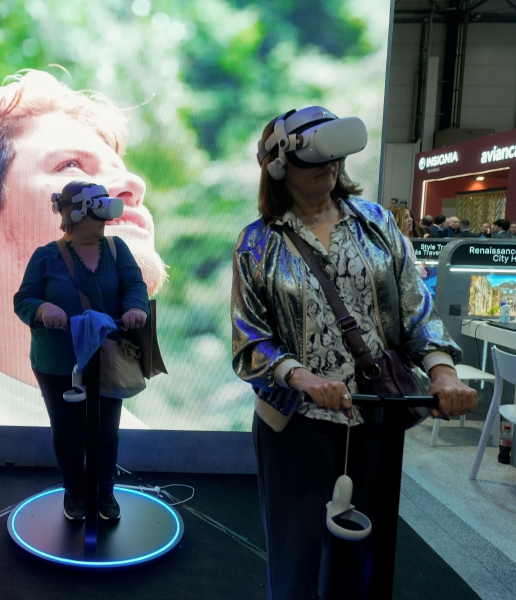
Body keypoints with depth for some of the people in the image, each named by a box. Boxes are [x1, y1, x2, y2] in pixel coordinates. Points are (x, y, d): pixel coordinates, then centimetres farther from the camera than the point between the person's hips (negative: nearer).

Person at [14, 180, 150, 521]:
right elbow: (22, 301, -8)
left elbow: (135, 284, -14)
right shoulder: (46, 256, -7)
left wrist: (136, 308, -37)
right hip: (57, 365, -1)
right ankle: (74, 491, 38)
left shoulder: (116, 248, -3)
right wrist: (42, 308, -32)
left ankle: (106, 491, 36)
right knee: (67, 430, 15)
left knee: (106, 429, 15)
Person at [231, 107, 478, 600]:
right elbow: (249, 337, -6)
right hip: (297, 424, -2)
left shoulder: (375, 221, 4)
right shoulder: (260, 241, -3)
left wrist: (442, 370, -15)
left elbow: (416, 307, 2)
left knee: (359, 557, 19)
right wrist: (302, 377, -24)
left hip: (376, 419, 3)